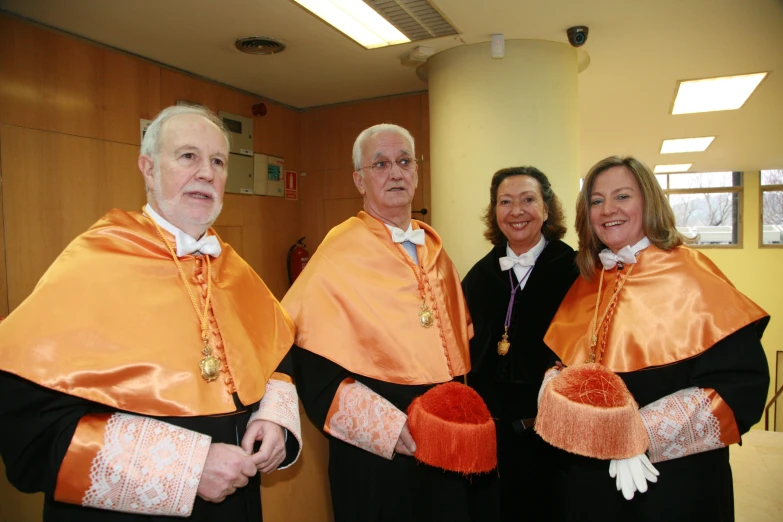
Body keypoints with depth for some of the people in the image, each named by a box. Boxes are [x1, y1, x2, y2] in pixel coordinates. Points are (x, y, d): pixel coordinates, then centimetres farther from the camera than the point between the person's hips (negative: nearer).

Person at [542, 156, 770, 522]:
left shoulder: (690, 275, -11)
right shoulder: (587, 283, 4)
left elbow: (743, 380, -16)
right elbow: (560, 362, 12)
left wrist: (643, 434, -22)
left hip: (672, 482, -4)